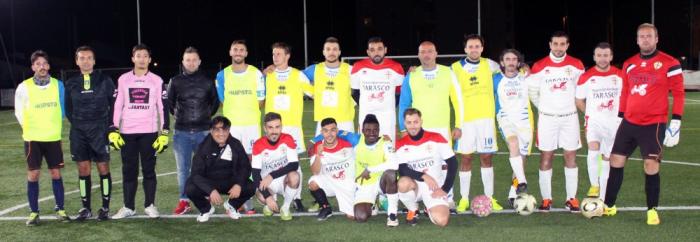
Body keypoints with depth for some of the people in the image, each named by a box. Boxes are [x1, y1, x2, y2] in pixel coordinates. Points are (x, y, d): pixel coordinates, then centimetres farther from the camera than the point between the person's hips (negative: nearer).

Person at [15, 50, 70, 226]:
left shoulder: (58, 85, 1)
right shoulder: (24, 87, -6)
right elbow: (19, 112, 5)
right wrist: (30, 129, 8)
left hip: (53, 138, 2)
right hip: (32, 138, -1)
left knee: (56, 173, 4)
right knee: (33, 174, 1)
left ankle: (60, 210, 13)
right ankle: (34, 213, 10)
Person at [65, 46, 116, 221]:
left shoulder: (105, 81, 0)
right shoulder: (71, 84, 7)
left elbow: (114, 104, 2)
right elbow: (68, 108, 14)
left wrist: (109, 125, -2)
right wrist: (77, 124, 5)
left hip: (100, 131, -2)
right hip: (79, 133, 2)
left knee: (103, 169, 0)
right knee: (83, 170, 5)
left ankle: (105, 208, 9)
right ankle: (86, 208, 15)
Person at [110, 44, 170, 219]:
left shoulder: (157, 81, 4)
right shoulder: (123, 80, 6)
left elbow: (163, 108, 3)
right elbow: (116, 106, 7)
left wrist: (164, 133, -3)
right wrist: (113, 130, -1)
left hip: (149, 132, -1)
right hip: (127, 132, 1)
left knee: (149, 170, 2)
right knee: (129, 170, 5)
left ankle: (150, 205, 11)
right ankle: (128, 207, 13)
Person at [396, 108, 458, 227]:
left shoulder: (436, 139, -5)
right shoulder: (401, 144, -2)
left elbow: (452, 164, -4)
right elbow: (402, 170, -12)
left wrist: (445, 189, -9)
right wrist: (423, 176, -27)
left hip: (434, 188, 0)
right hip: (414, 185, 1)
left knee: (441, 221, -23)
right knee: (403, 183, -36)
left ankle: (430, 209, 16)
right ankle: (413, 210, -2)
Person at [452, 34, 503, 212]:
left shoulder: (489, 65, 6)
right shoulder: (456, 68, 0)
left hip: (486, 118, 1)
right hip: (465, 119, -1)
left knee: (487, 158, 5)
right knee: (466, 158, 2)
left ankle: (489, 197, 13)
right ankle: (464, 199, 11)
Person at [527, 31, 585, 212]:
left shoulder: (576, 65, 0)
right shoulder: (540, 66, -3)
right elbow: (532, 91, 6)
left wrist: (570, 104, 13)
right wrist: (544, 107, 9)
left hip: (569, 117, 1)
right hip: (547, 118, -1)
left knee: (571, 157, 1)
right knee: (546, 157, 1)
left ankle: (571, 199, 6)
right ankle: (546, 199, 7)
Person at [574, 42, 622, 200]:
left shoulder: (620, 76, 0)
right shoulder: (586, 77, -4)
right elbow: (579, 100, 7)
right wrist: (591, 113, 5)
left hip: (614, 123, 2)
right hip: (594, 122, -2)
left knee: (607, 159, 9)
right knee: (593, 153, -27)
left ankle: (602, 199, 18)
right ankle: (594, 185, -6)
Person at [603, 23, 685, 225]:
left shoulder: (669, 63, -5)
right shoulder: (629, 64, 9)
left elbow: (678, 94, -4)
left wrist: (676, 121, -10)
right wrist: (620, 117, 15)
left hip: (654, 124, -5)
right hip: (629, 123, 5)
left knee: (651, 166, -7)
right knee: (616, 161, 6)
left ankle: (652, 210, 10)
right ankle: (609, 206, 18)